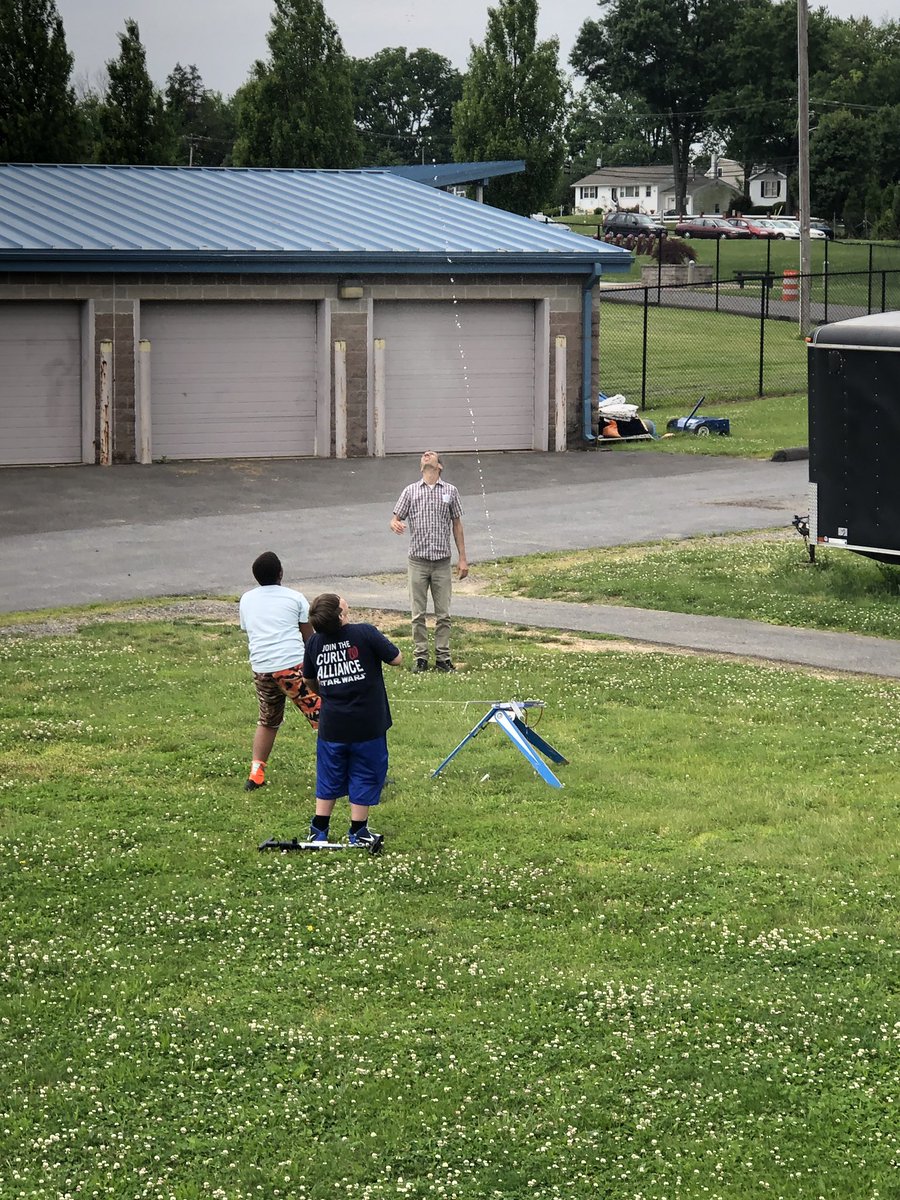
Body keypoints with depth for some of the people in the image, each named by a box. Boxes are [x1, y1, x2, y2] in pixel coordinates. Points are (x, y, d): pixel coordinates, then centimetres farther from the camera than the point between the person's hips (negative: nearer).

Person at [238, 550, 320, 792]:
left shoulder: (246, 600, 16)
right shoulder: (294, 598, 4)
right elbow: (309, 636, 9)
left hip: (261, 670, 5)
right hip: (293, 665, -5)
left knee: (268, 722, 25)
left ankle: (255, 775, 20)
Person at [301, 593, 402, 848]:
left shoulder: (314, 643, -3)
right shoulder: (365, 634, -17)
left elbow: (309, 680, 13)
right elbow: (396, 659, -7)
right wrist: (380, 647, 12)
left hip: (331, 726, 3)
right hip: (368, 725, -3)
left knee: (329, 778, 17)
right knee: (364, 777, 11)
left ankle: (318, 831, 22)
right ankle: (357, 832, 17)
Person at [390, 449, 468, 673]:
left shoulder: (450, 491, 7)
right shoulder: (411, 491, 6)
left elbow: (457, 525, 10)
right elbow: (396, 519, 5)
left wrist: (463, 558, 7)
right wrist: (395, 525, -21)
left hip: (442, 562, 0)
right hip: (418, 561, 0)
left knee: (443, 614, 2)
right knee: (418, 614, 1)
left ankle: (443, 658, 8)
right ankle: (420, 658, 8)